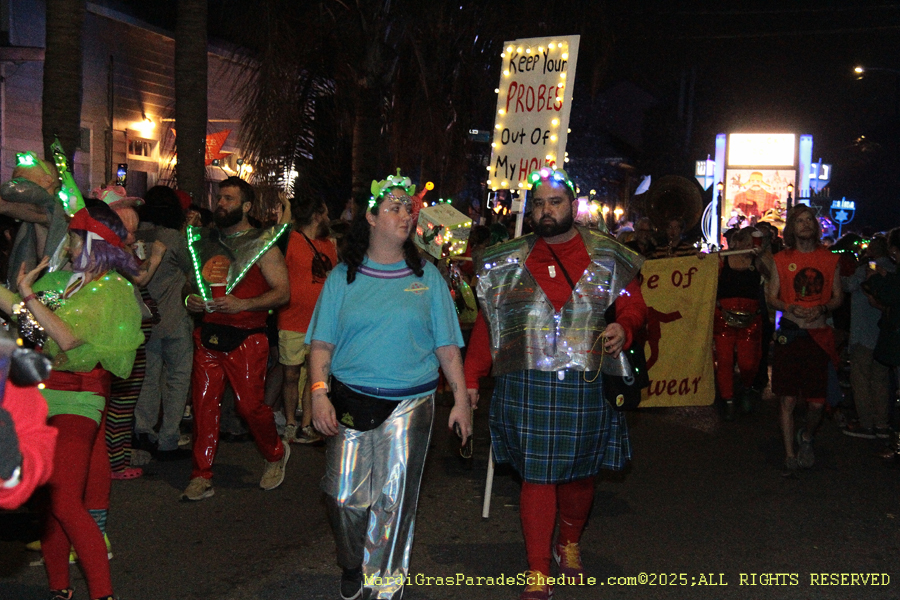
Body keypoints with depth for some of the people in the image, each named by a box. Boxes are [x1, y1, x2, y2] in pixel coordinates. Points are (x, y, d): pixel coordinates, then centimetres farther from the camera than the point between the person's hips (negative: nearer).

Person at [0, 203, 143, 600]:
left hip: (77, 399, -7)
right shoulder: (62, 279, 13)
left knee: (65, 502, -13)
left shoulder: (114, 289, -8)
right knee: (47, 498, 9)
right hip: (43, 393, 7)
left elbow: (68, 338, -16)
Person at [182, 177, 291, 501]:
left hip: (245, 338, -5)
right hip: (207, 334, 5)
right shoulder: (206, 240, 16)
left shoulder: (262, 244, -2)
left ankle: (276, 454, 25)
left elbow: (283, 291, -8)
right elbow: (194, 280, 27)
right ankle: (201, 477, 10)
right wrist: (190, 299, 3)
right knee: (204, 403, 2)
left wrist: (241, 304, -19)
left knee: (250, 404, -3)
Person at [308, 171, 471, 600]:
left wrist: (461, 398, 2)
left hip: (410, 404, 0)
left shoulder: (426, 276, 5)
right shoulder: (344, 276, 4)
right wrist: (319, 393, -9)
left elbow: (446, 346, 6)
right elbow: (322, 343, 3)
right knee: (345, 495, 3)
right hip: (350, 401, 1)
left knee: (394, 499, 4)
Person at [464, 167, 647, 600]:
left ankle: (570, 543, 41)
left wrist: (623, 328, -16)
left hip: (585, 386, 1)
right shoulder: (509, 262, 7)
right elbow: (487, 322, 8)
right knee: (536, 476, 0)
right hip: (526, 388, 0)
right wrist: (471, 378, 4)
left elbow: (634, 306, 8)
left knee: (578, 473, 13)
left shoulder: (606, 258, 5)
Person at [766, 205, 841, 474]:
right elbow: (771, 297, 8)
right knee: (788, 400, -1)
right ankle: (790, 455, 13)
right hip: (789, 333, -1)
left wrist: (822, 308, -9)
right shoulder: (782, 259, 7)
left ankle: (806, 437, 30)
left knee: (817, 402, -1)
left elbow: (837, 297, 11)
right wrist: (790, 307, -11)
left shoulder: (829, 259, 9)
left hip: (819, 334, 1)